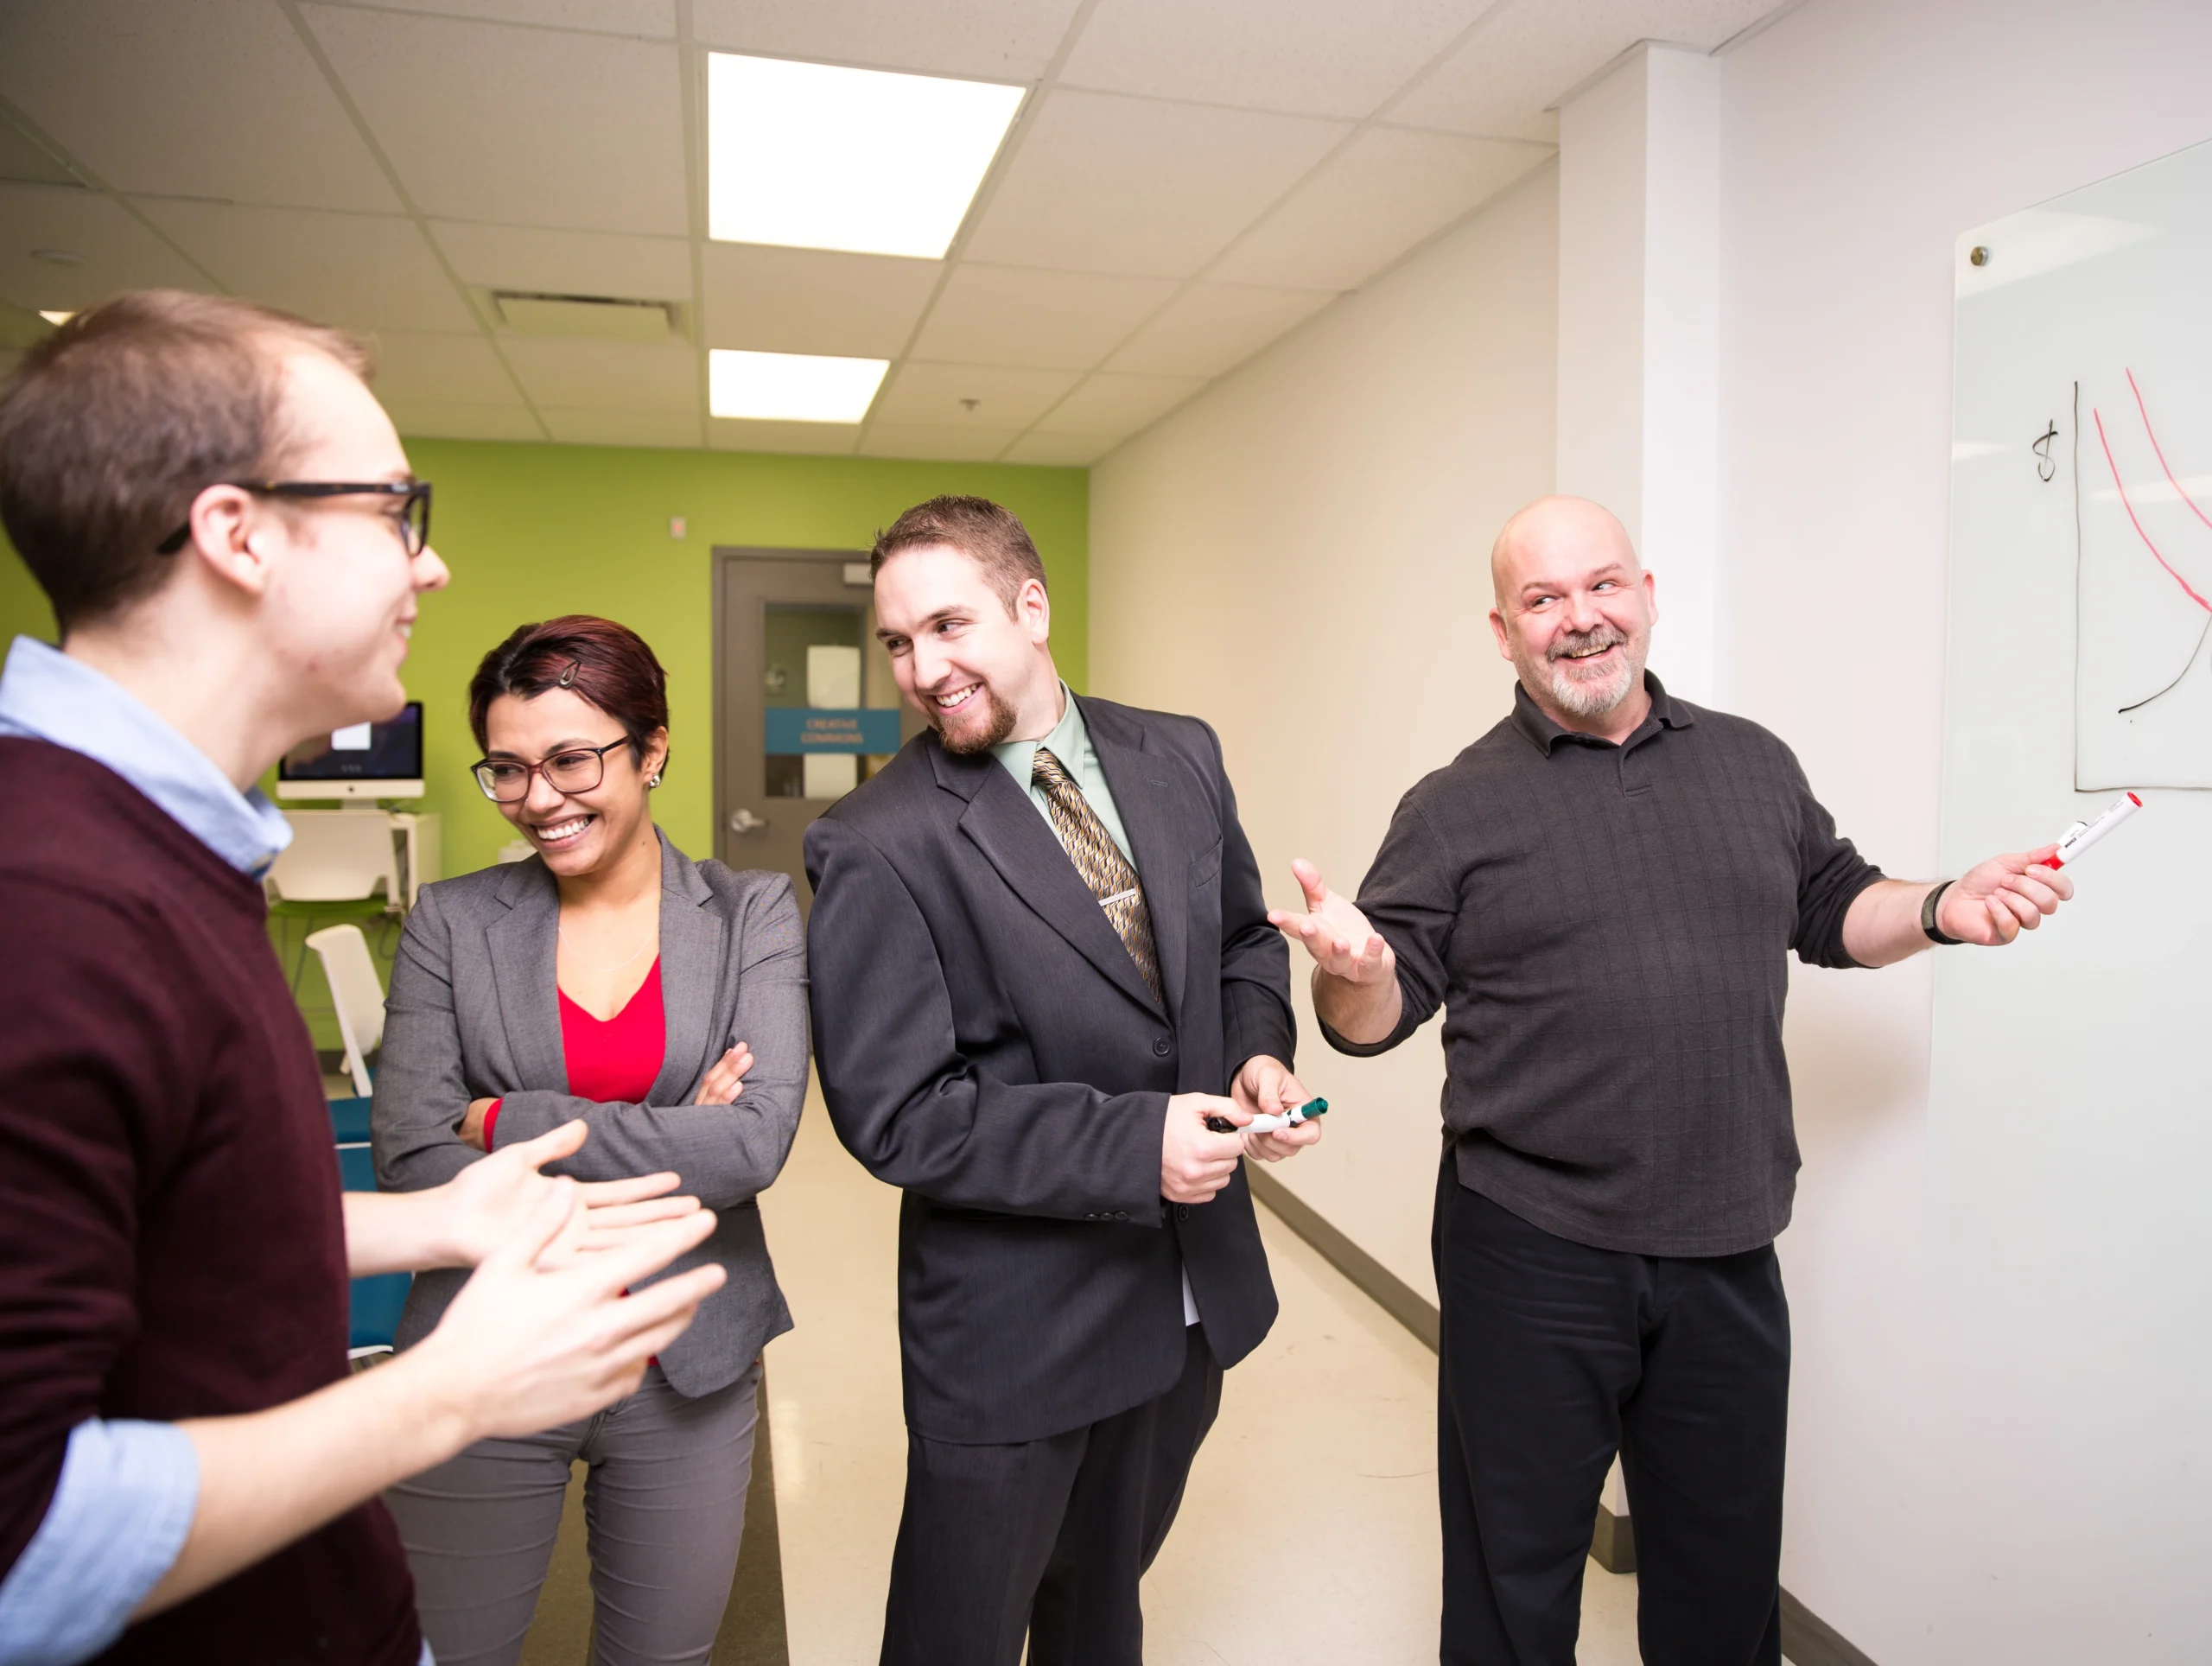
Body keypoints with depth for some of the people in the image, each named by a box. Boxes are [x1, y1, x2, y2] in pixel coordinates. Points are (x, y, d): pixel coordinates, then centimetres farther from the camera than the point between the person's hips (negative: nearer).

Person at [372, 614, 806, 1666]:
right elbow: (411, 1155, -11)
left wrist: (507, 1122, -16)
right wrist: (667, 1148, -17)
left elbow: (756, 1140, -17)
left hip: (688, 1368, 0)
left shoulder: (752, 916, -5)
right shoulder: (451, 922, -3)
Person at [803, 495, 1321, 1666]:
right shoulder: (877, 847, -19)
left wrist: (1257, 1050, -10)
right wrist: (1133, 1144, -25)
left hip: (1194, 1291, 5)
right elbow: (892, 1115, -20)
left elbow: (1243, 939, 11)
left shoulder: (1178, 756, -1)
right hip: (1013, 1321, -5)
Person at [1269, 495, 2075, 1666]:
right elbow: (1373, 1020, -7)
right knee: (1516, 1572, 14)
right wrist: (1357, 971, -29)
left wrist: (1941, 910, -1)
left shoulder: (1755, 765, 7)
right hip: (1531, 1253, -3)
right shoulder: (1457, 808, -6)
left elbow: (1829, 907, 18)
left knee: (1726, 1570, 22)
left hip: (1726, 1251, 4)